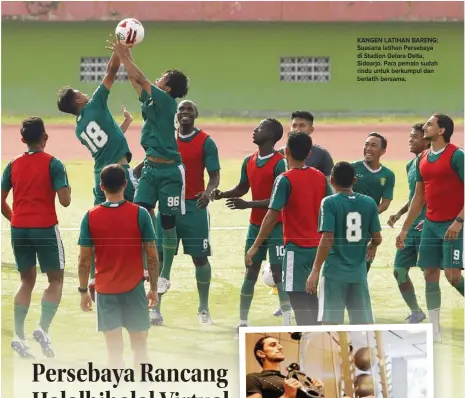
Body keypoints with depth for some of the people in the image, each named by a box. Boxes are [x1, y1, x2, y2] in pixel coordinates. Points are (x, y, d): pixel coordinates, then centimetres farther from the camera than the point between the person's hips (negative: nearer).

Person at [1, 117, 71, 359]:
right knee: (56, 279, 9)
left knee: (27, 280, 16)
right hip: (45, 228, -4)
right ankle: (43, 328, -11)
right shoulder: (53, 164, -7)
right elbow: (65, 201, -13)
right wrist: (68, 190, 8)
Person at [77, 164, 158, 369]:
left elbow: (84, 260, -3)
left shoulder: (90, 217, -5)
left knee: (114, 351, 2)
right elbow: (152, 255, -4)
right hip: (134, 289, 0)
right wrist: (154, 288, 6)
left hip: (105, 290, 0)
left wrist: (83, 291, 7)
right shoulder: (140, 214, -7)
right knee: (140, 349, 11)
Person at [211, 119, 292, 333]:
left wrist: (248, 204, -26)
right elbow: (243, 188, 21)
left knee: (278, 274, -7)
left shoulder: (279, 163, -17)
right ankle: (242, 322, 14)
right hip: (255, 225, 7)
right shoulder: (249, 162, 6)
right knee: (250, 272, 9)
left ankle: (287, 323, -3)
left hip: (276, 226, -7)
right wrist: (222, 194, 2)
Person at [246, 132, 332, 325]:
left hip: (296, 247, -6)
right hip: (318, 247, 6)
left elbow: (272, 216, -17)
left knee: (297, 297, -7)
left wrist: (255, 246, -12)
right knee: (310, 295, 16)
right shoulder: (320, 177, 5)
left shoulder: (285, 179, -13)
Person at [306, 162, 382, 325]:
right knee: (364, 322, 8)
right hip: (359, 272, 4)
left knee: (330, 322, -3)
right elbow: (377, 238, 7)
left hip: (334, 272, -4)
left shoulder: (329, 203, -9)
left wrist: (315, 270, -12)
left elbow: (327, 239, -16)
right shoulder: (369, 203, 4)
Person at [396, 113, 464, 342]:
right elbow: (419, 197, 18)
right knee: (430, 274, 3)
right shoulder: (423, 159, 11)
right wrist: (405, 229, 16)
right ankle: (434, 330, 6)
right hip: (431, 224, 7)